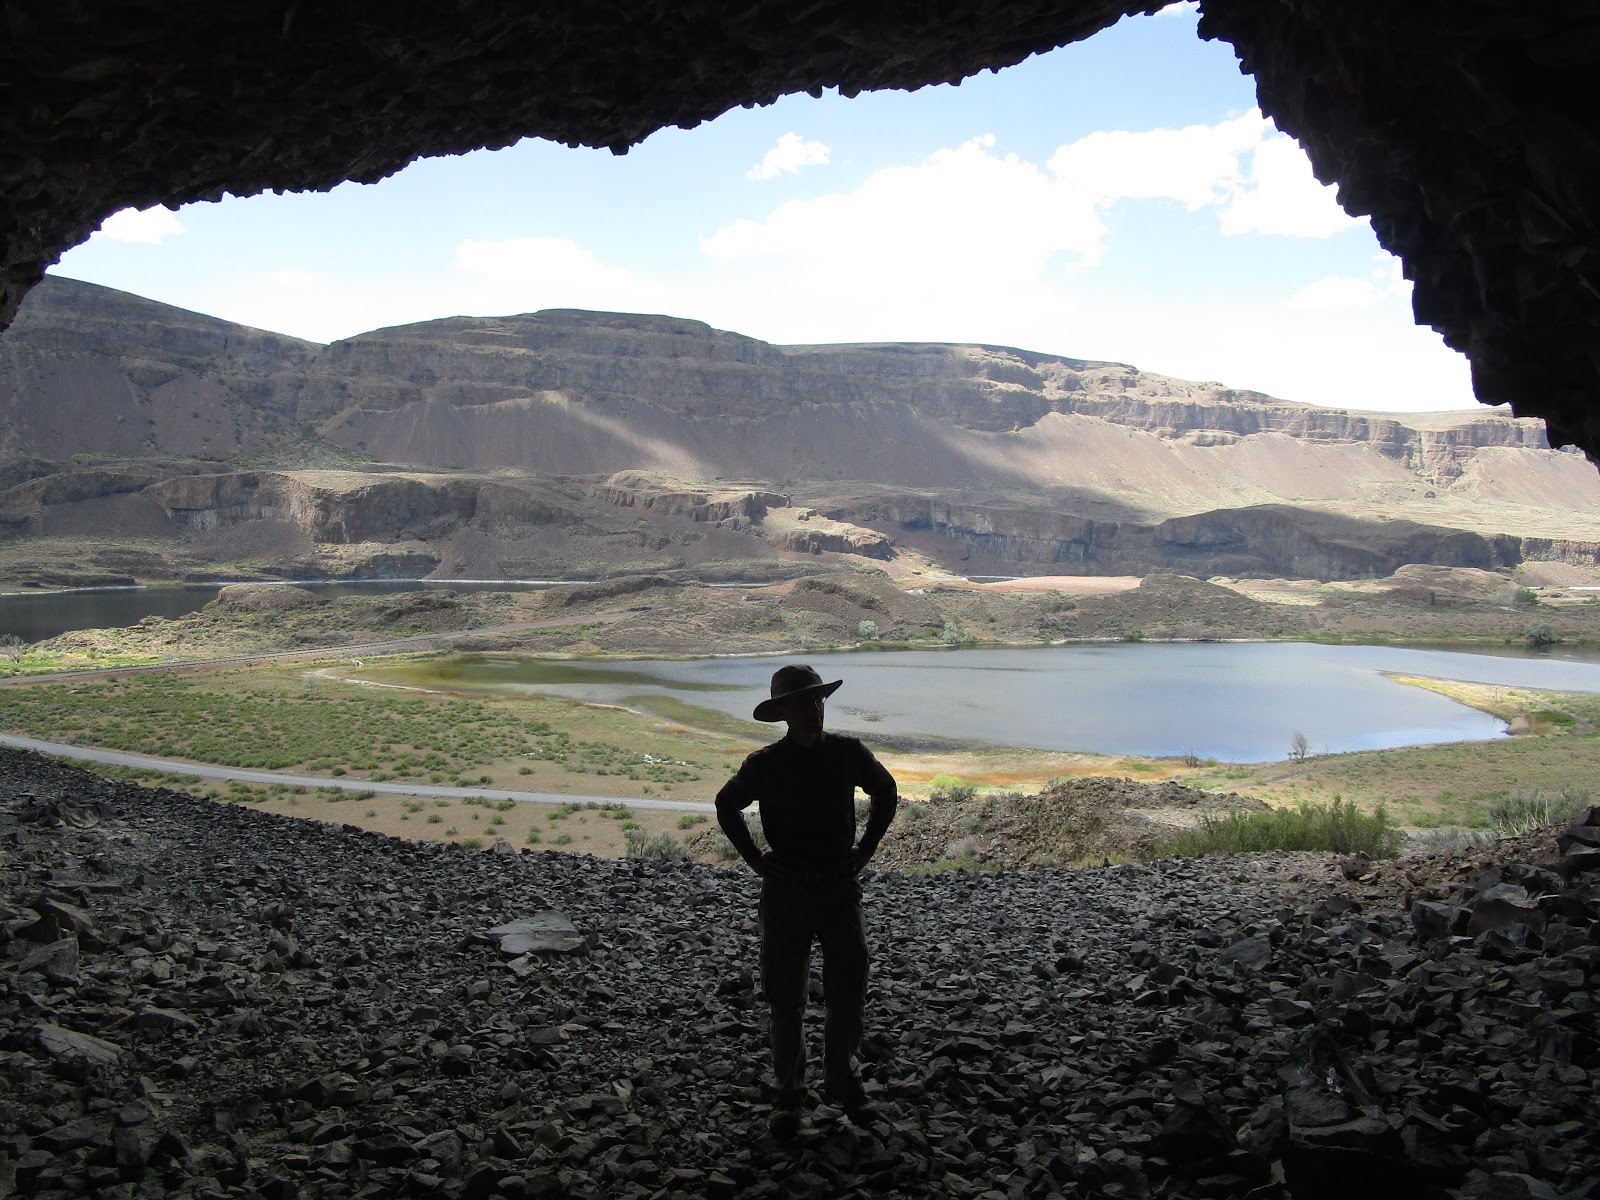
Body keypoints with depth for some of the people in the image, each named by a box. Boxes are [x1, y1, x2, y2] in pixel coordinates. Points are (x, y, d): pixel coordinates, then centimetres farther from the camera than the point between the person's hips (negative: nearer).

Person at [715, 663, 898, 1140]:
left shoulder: (848, 753, -4)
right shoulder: (765, 764, -7)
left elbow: (885, 791, 15)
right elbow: (726, 805, 11)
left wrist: (867, 847, 8)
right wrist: (753, 858, 4)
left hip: (841, 887, 1)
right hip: (786, 891, -1)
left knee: (849, 993, 2)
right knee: (785, 999, 6)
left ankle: (841, 1078, 25)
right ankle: (789, 1092, 22)